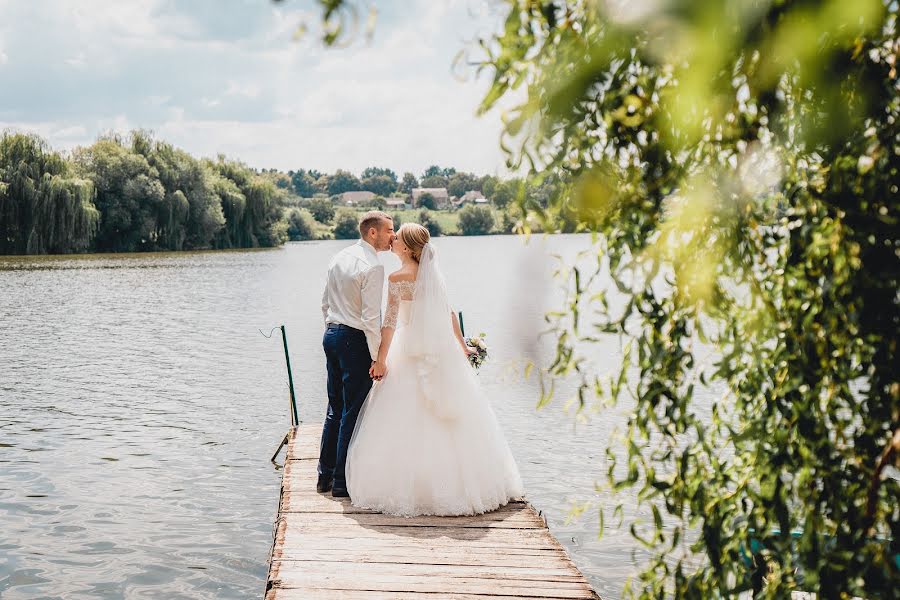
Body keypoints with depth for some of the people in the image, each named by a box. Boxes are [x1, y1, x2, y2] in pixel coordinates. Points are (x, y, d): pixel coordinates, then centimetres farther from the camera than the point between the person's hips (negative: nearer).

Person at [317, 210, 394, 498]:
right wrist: (378, 358, -16)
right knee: (353, 412, 0)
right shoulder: (373, 266, -17)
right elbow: (370, 317, -20)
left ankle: (325, 476, 22)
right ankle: (342, 482, 5)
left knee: (335, 408, 16)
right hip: (355, 340, -8)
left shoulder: (339, 258, 9)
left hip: (331, 335, 9)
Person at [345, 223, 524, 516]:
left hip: (412, 351, -6)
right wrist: (461, 346, 20)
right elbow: (449, 313, 11)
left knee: (408, 422, 0)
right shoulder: (431, 272, 7)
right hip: (441, 347, 6)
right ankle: (458, 481, 18)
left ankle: (409, 488, 2)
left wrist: (381, 360, -11)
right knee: (449, 421, 12)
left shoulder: (398, 277, -12)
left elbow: (390, 322, -15)